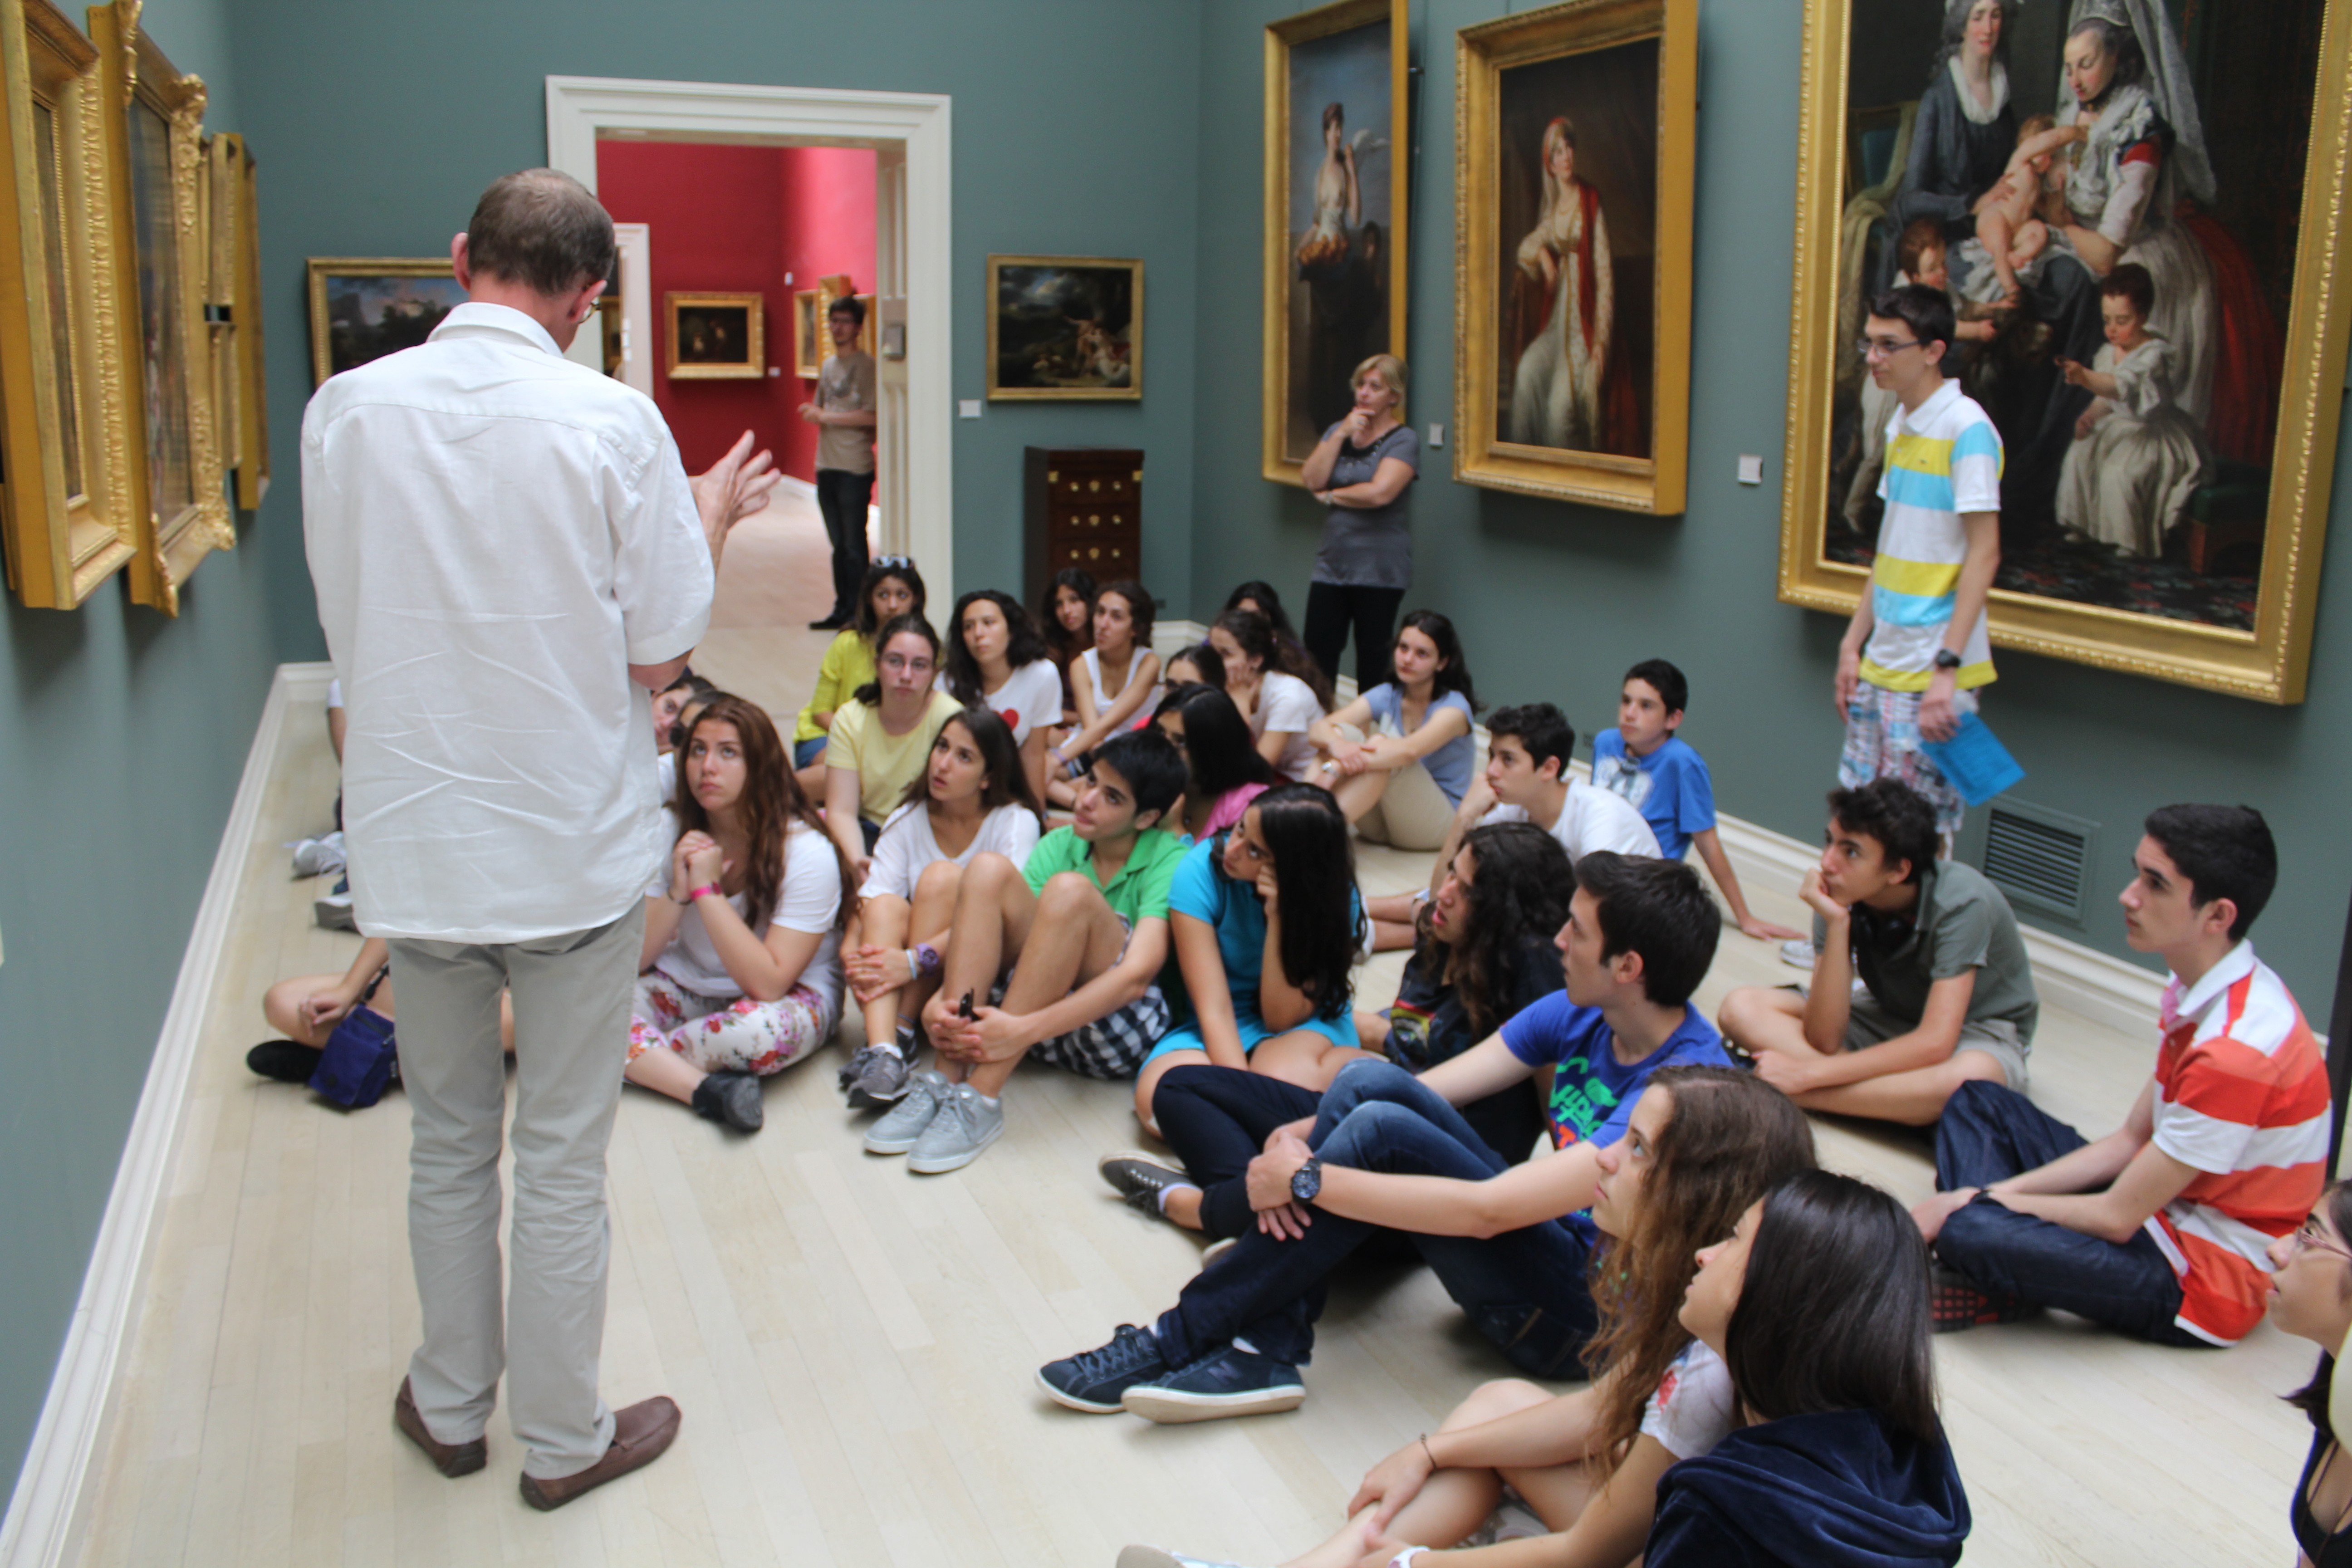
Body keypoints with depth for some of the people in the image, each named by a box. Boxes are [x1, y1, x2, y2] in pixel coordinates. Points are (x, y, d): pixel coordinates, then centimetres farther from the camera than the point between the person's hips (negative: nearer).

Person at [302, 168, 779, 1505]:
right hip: (574, 845, -3)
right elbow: (661, 656, -10)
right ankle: (564, 1436, 26)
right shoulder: (612, 421, -14)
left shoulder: (347, 409, -5)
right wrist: (712, 518, 6)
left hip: (415, 844, 3)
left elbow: (345, 620, 5)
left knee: (448, 1145, 21)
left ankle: (452, 1406, 37)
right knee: (563, 1158, 11)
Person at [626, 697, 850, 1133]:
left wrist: (707, 889, -27)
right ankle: (707, 1089, -33)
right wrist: (678, 892, -24)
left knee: (761, 1031, -40)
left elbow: (768, 984, -27)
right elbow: (631, 960, -8)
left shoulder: (807, 853, -20)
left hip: (789, 996, -4)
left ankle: (644, 1060, -14)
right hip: (687, 988, 4)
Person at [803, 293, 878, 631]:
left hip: (855, 468, -7)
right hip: (827, 465, 7)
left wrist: (826, 416, -15)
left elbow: (871, 417, -17)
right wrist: (813, 413, 4)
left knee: (854, 545, -4)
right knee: (838, 544, 12)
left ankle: (859, 615, 2)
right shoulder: (828, 365, 16)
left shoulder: (866, 366, -8)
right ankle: (842, 610, 19)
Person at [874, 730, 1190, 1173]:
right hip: (1045, 1028, 5)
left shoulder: (1170, 861, -8)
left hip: (1122, 1026, -5)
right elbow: (1010, 935, -3)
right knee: (989, 869, -17)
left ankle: (982, 1099, -32)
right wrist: (938, 1003, -24)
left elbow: (1136, 976, -23)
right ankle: (946, 1080, -25)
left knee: (1070, 890, -30)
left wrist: (1022, 1030, -35)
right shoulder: (1060, 844, 9)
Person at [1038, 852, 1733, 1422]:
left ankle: (1179, 1341, -14)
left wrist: (1305, 1179, -26)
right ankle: (1264, 1354, -19)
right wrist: (1298, 1135, -17)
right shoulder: (1579, 1013, 1)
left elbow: (1488, 1211, -30)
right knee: (1366, 1080, -15)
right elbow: (1439, 1085, 0)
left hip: (1578, 1319, -8)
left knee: (1380, 1129, -26)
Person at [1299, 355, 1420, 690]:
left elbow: (1380, 493, -19)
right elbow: (1311, 479, 0)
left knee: (1372, 663, 2)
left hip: (1379, 570, -5)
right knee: (1317, 658, 1)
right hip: (1332, 564, 5)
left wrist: (1330, 496, -5)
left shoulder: (1404, 440, -4)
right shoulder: (1338, 431, 14)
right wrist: (1342, 434, -7)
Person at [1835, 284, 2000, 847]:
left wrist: (1947, 668, -21)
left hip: (1931, 674, -8)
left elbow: (1984, 553, -16)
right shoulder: (1901, 424, 12)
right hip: (1880, 667, 8)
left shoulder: (1965, 428, -12)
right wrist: (1853, 643, 15)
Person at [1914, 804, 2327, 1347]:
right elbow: (2131, 1140, 7)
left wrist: (1984, 1202, -10)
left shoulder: (2239, 1048, -28)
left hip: (2203, 1280, -10)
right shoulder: (2204, 994, 2)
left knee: (1971, 1235, -33)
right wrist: (1998, 1195, -3)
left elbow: (2117, 1219, -22)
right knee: (1977, 1103, 12)